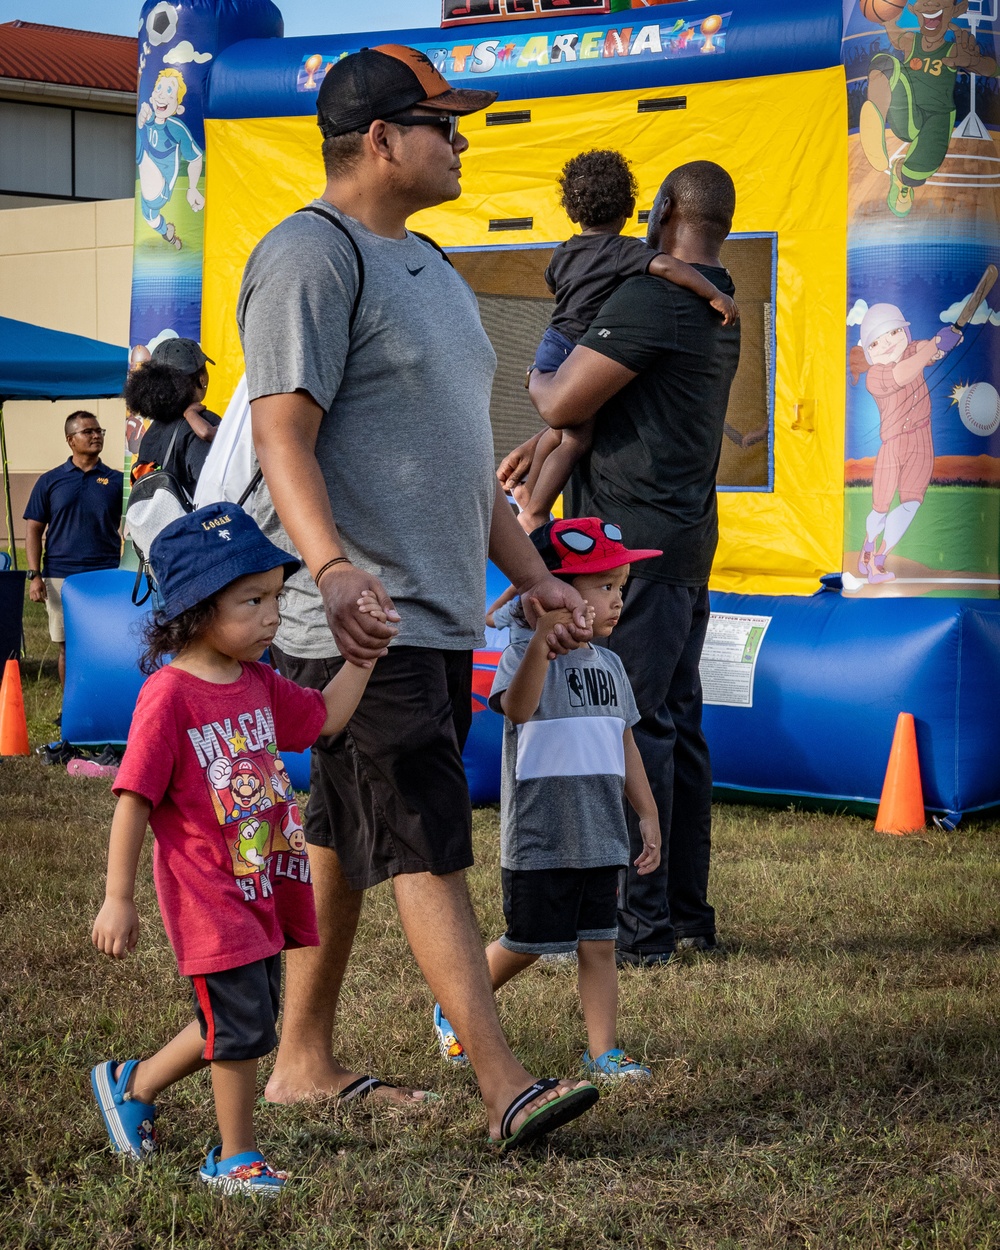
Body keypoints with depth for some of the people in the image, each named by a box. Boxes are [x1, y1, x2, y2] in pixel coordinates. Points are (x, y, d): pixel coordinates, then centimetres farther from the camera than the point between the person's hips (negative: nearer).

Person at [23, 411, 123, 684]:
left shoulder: (116, 480, 7)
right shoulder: (50, 481, 8)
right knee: (67, 649, 6)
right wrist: (34, 575, -2)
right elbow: (34, 529, 8)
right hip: (60, 577, 1)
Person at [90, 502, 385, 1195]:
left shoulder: (259, 683, 5)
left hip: (264, 890, 8)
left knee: (238, 1026, 16)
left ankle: (133, 1083, 37)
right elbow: (134, 800, -16)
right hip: (209, 898, -8)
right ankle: (237, 1159, 15)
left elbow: (326, 717, 18)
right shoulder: (169, 695, -18)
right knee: (243, 1026, -3)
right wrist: (118, 899, -15)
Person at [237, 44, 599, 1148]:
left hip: (441, 617, 9)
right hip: (359, 626, -9)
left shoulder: (425, 263, 21)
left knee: (342, 841, 13)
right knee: (425, 850, -11)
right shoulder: (310, 256, -10)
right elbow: (282, 434, -20)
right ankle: (505, 1089, -13)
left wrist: (531, 573, 22)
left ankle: (302, 1067, 21)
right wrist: (330, 565, -35)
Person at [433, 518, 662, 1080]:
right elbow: (517, 707, -33)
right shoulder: (526, 655, -11)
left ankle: (604, 1052, 9)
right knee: (526, 944, 5)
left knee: (598, 944, 4)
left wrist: (649, 814, 16)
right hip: (539, 839, -6)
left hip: (601, 837, 6)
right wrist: (542, 640, -47)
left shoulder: (609, 664, 11)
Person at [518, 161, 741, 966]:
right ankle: (689, 915, 18)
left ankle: (640, 926, -8)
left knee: (631, 727, -8)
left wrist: (537, 379, 7)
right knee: (677, 726, 13)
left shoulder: (652, 297, -16)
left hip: (636, 541, -10)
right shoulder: (720, 307, 16)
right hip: (687, 537, 10)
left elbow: (565, 403, -15)